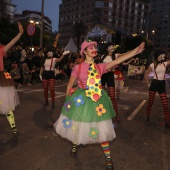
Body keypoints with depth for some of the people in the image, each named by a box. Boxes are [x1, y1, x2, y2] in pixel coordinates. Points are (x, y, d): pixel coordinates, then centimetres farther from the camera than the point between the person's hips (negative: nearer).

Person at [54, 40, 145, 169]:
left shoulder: (100, 67, -1)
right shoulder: (78, 67, -8)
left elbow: (117, 61, -10)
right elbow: (69, 86, 0)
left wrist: (135, 51, -16)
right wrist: (68, 101, 4)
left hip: (97, 100, 2)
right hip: (81, 100, -1)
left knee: (102, 129, 7)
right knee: (77, 125, 17)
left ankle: (108, 158, 22)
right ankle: (75, 145, 49)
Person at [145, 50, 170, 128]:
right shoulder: (152, 65, -3)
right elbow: (146, 74, 2)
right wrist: (148, 84, 0)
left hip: (162, 85, 3)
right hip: (154, 84, -3)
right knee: (150, 102, 8)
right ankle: (148, 118, 25)